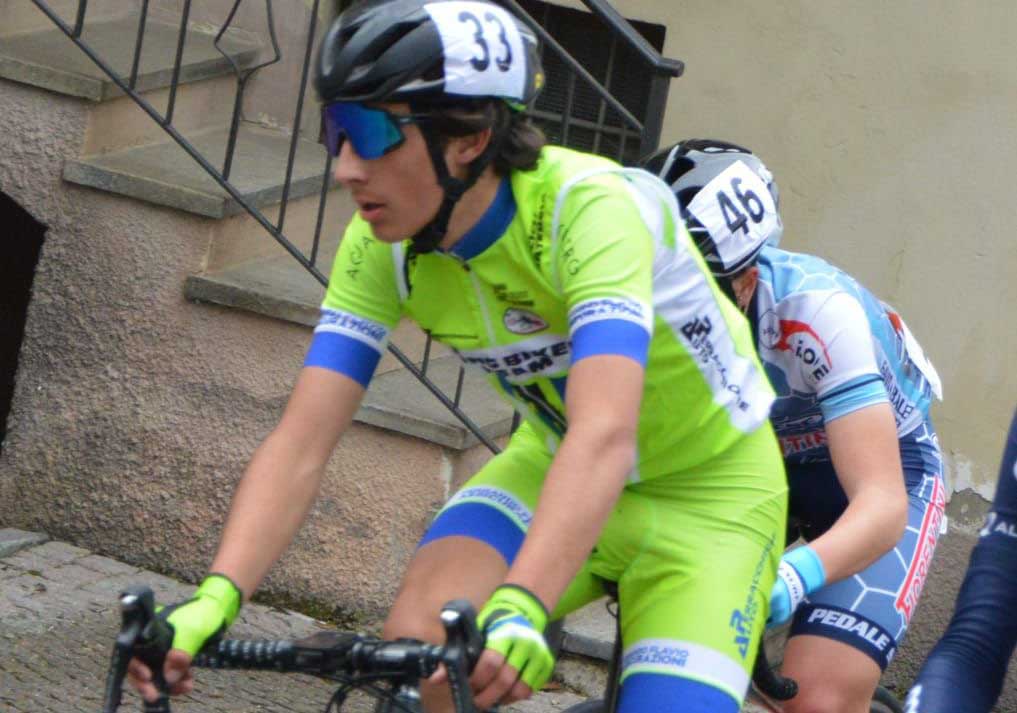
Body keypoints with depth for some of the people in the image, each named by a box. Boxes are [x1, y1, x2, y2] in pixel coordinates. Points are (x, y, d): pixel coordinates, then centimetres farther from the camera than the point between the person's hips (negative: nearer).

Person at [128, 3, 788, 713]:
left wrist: (520, 613, -61)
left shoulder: (590, 210, -34)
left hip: (711, 485, -4)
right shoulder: (382, 248, -16)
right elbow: (301, 442, -21)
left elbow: (604, 435, -47)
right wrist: (215, 598, -37)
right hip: (554, 462, 4)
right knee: (418, 639, -22)